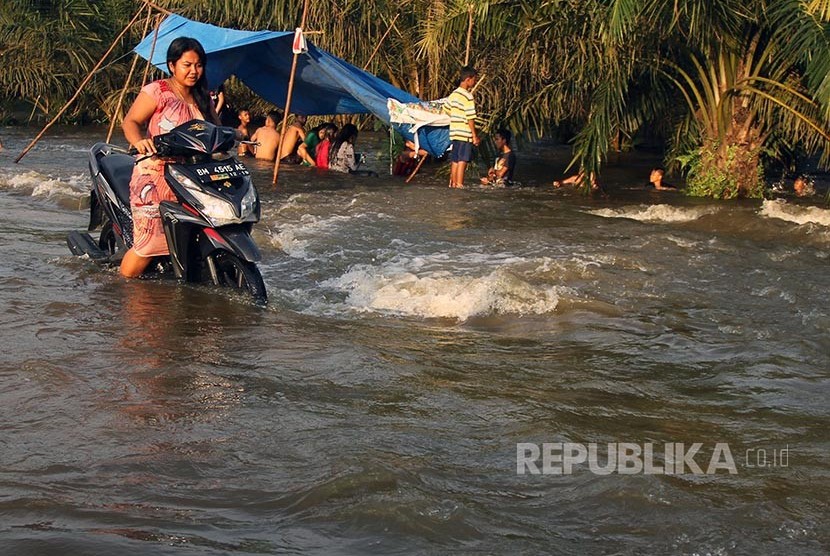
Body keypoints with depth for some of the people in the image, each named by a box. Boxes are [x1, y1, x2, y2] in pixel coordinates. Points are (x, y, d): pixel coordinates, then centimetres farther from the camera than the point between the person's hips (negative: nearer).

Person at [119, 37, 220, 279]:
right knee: (148, 242, -11)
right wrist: (138, 141, -30)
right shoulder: (157, 91, -2)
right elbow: (130, 121, -9)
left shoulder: (202, 98, 18)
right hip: (155, 176, -6)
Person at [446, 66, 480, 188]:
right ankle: (459, 185, -5)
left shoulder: (453, 94, 10)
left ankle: (452, 184, 15)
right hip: (465, 134, -8)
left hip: (454, 132, 8)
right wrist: (475, 136, -10)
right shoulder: (468, 96, -13)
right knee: (462, 161, -5)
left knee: (455, 160, 12)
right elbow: (470, 118, -15)